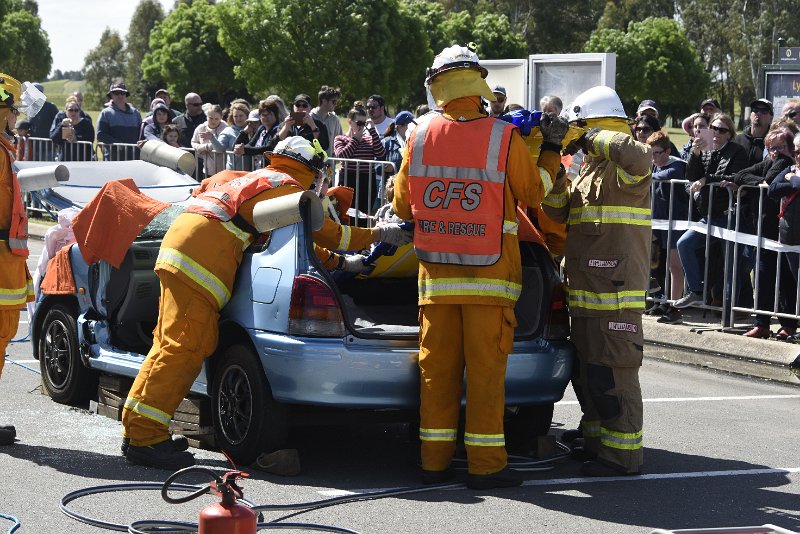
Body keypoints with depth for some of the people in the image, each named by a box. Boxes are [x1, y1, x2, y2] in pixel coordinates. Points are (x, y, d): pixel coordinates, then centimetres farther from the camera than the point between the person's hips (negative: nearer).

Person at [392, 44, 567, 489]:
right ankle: (486, 464, 3)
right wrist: (552, 149, 19)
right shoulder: (504, 138, -8)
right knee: (486, 368, 0)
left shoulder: (420, 137, 0)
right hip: (489, 274, -3)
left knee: (437, 365, 8)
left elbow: (403, 206, 10)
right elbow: (535, 193, 7)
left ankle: (435, 460, 13)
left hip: (436, 271, 3)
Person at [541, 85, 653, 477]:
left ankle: (623, 452, -6)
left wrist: (593, 138, -21)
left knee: (612, 371, -10)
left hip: (616, 287, -10)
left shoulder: (623, 168, -9)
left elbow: (640, 155, -34)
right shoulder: (589, 170, 20)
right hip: (587, 288, 10)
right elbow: (559, 211, 17)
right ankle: (595, 436, 34)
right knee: (585, 367, 20)